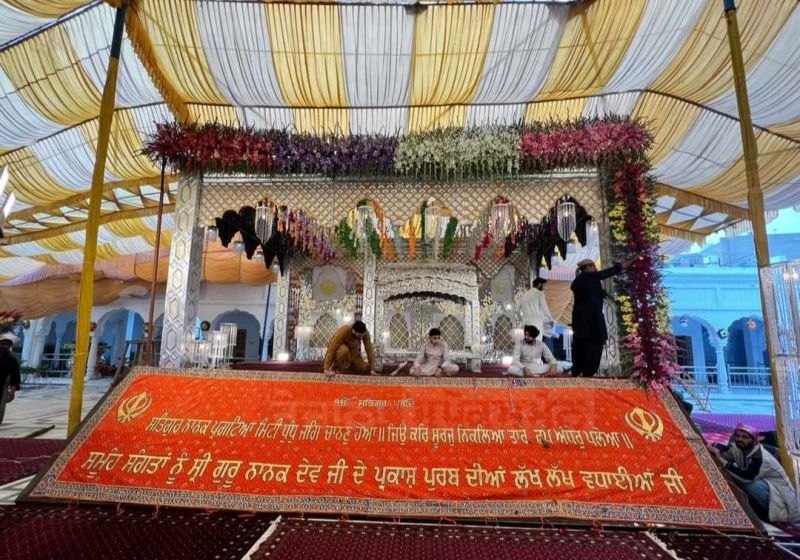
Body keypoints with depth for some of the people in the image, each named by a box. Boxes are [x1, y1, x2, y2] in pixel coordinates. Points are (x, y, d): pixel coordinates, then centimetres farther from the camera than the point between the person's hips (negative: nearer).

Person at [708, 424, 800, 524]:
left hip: (780, 495, -8)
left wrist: (721, 460, -44)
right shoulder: (738, 448, -7)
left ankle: (768, 513, -7)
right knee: (732, 473, -13)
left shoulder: (760, 457, -30)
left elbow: (747, 477, -42)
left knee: (753, 486, -36)